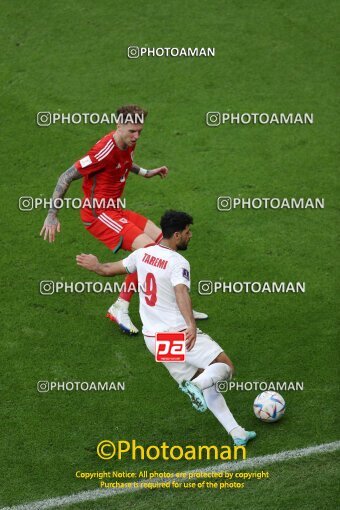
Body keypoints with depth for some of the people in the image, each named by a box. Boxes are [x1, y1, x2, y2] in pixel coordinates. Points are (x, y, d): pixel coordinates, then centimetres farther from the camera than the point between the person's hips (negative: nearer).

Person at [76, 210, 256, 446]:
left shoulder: (143, 253, 6)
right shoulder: (178, 263, -15)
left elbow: (109, 270, 19)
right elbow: (181, 293, -33)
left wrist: (96, 265, 41)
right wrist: (192, 325, -46)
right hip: (178, 334, -8)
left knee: (206, 384, 13)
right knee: (226, 367, -1)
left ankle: (237, 433, 7)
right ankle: (197, 385, -29)